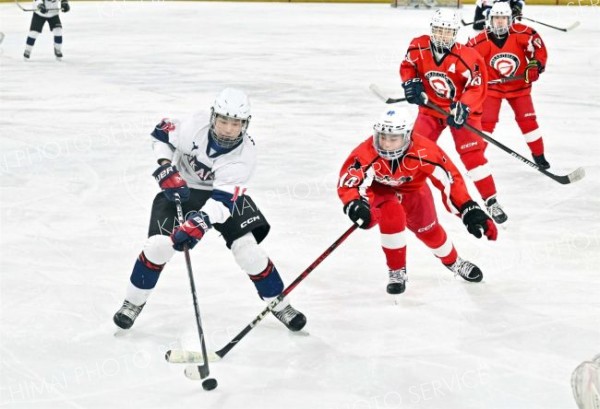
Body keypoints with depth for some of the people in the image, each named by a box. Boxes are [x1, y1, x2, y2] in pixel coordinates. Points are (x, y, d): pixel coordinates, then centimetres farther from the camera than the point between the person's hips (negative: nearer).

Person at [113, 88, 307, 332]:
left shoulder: (244, 155, -28)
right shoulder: (195, 126, -27)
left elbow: (223, 199, -36)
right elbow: (162, 133, -7)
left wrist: (199, 223, -50)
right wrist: (167, 169, -20)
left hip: (224, 193, 0)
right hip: (180, 188, 0)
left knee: (248, 248, -11)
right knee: (159, 244, -15)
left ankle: (279, 304, 10)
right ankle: (134, 302, 6)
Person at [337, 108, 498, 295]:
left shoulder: (423, 151, -36)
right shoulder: (367, 153, -38)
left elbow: (450, 179, -31)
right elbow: (347, 182, -42)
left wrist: (470, 211, -37)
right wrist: (355, 206, -63)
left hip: (413, 188, 2)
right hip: (379, 189, -2)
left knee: (429, 230, 8)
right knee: (392, 218, -29)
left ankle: (453, 263, 41)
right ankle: (397, 272, -7)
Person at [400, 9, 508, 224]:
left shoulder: (467, 57, -24)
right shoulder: (419, 47, -13)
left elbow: (477, 87, -21)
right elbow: (407, 66, 5)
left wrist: (463, 108, -33)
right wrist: (412, 83, -13)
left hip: (461, 109, -3)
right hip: (431, 107, 3)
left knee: (472, 154, -10)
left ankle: (491, 201, -3)